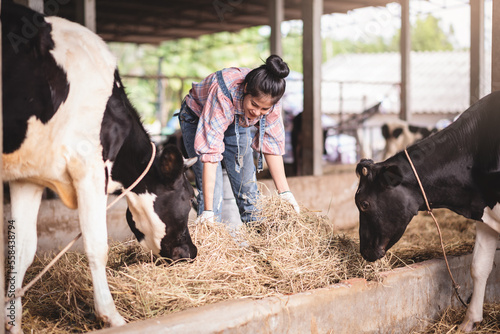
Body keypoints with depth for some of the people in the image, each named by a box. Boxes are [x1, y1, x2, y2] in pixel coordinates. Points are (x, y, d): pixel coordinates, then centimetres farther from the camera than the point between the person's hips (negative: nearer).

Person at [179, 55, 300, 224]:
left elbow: (272, 144, -15)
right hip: (198, 120, -4)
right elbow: (210, 150, -44)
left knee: (248, 186, 4)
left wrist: (285, 192, -16)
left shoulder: (270, 98, -28)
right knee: (212, 190, -17)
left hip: (237, 123, 4)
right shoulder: (223, 94, -43)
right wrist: (208, 211, -46)